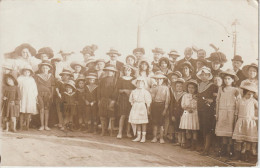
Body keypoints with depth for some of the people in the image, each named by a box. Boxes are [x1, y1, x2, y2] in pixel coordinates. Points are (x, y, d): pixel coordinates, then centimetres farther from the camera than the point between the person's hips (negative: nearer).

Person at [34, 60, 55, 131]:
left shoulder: (51, 76, 13)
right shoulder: (37, 76, 8)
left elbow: (52, 86, 11)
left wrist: (51, 95, 2)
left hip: (48, 94, 1)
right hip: (40, 94, -1)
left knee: (47, 109, -1)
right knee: (41, 109, -7)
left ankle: (46, 125, 3)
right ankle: (42, 125, -2)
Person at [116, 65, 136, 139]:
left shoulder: (133, 80, 10)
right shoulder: (121, 79, 9)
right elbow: (119, 90, 4)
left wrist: (131, 91, -11)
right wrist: (124, 90, -13)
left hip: (131, 99, 1)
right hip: (123, 99, -1)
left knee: (129, 116, -2)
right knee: (123, 115, -8)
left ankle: (128, 132, 6)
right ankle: (120, 132, -5)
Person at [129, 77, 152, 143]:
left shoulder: (145, 92, -5)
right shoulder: (133, 92, 8)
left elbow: (148, 102, -5)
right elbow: (131, 101, 16)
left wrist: (148, 110, -7)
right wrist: (133, 106, 7)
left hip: (142, 108, -4)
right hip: (135, 108, 4)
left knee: (143, 123, 1)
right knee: (137, 123, 7)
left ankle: (143, 137, 8)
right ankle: (138, 137, 15)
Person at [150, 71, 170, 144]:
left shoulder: (166, 88, 4)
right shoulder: (153, 88, 12)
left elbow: (167, 99, 1)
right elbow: (150, 98, 9)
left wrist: (165, 109, -7)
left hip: (162, 105, -3)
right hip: (154, 105, 3)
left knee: (161, 123, -3)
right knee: (154, 122, 2)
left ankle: (161, 138, 5)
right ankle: (154, 137, 9)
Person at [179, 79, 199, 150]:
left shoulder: (197, 96, 1)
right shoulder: (185, 96, 9)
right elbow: (182, 105, 5)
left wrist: (187, 106, -12)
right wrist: (188, 109, -11)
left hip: (194, 114, -2)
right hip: (186, 114, 2)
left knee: (194, 130, -1)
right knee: (187, 130, 3)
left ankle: (194, 145, 5)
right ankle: (188, 143, 16)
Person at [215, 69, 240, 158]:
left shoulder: (235, 90, 2)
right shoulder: (221, 89, 8)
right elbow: (217, 101, 10)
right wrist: (217, 113, 8)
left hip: (231, 113, -2)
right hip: (222, 113, 2)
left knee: (230, 131, -3)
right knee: (222, 131, 3)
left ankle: (230, 150, 4)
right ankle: (223, 150, 12)